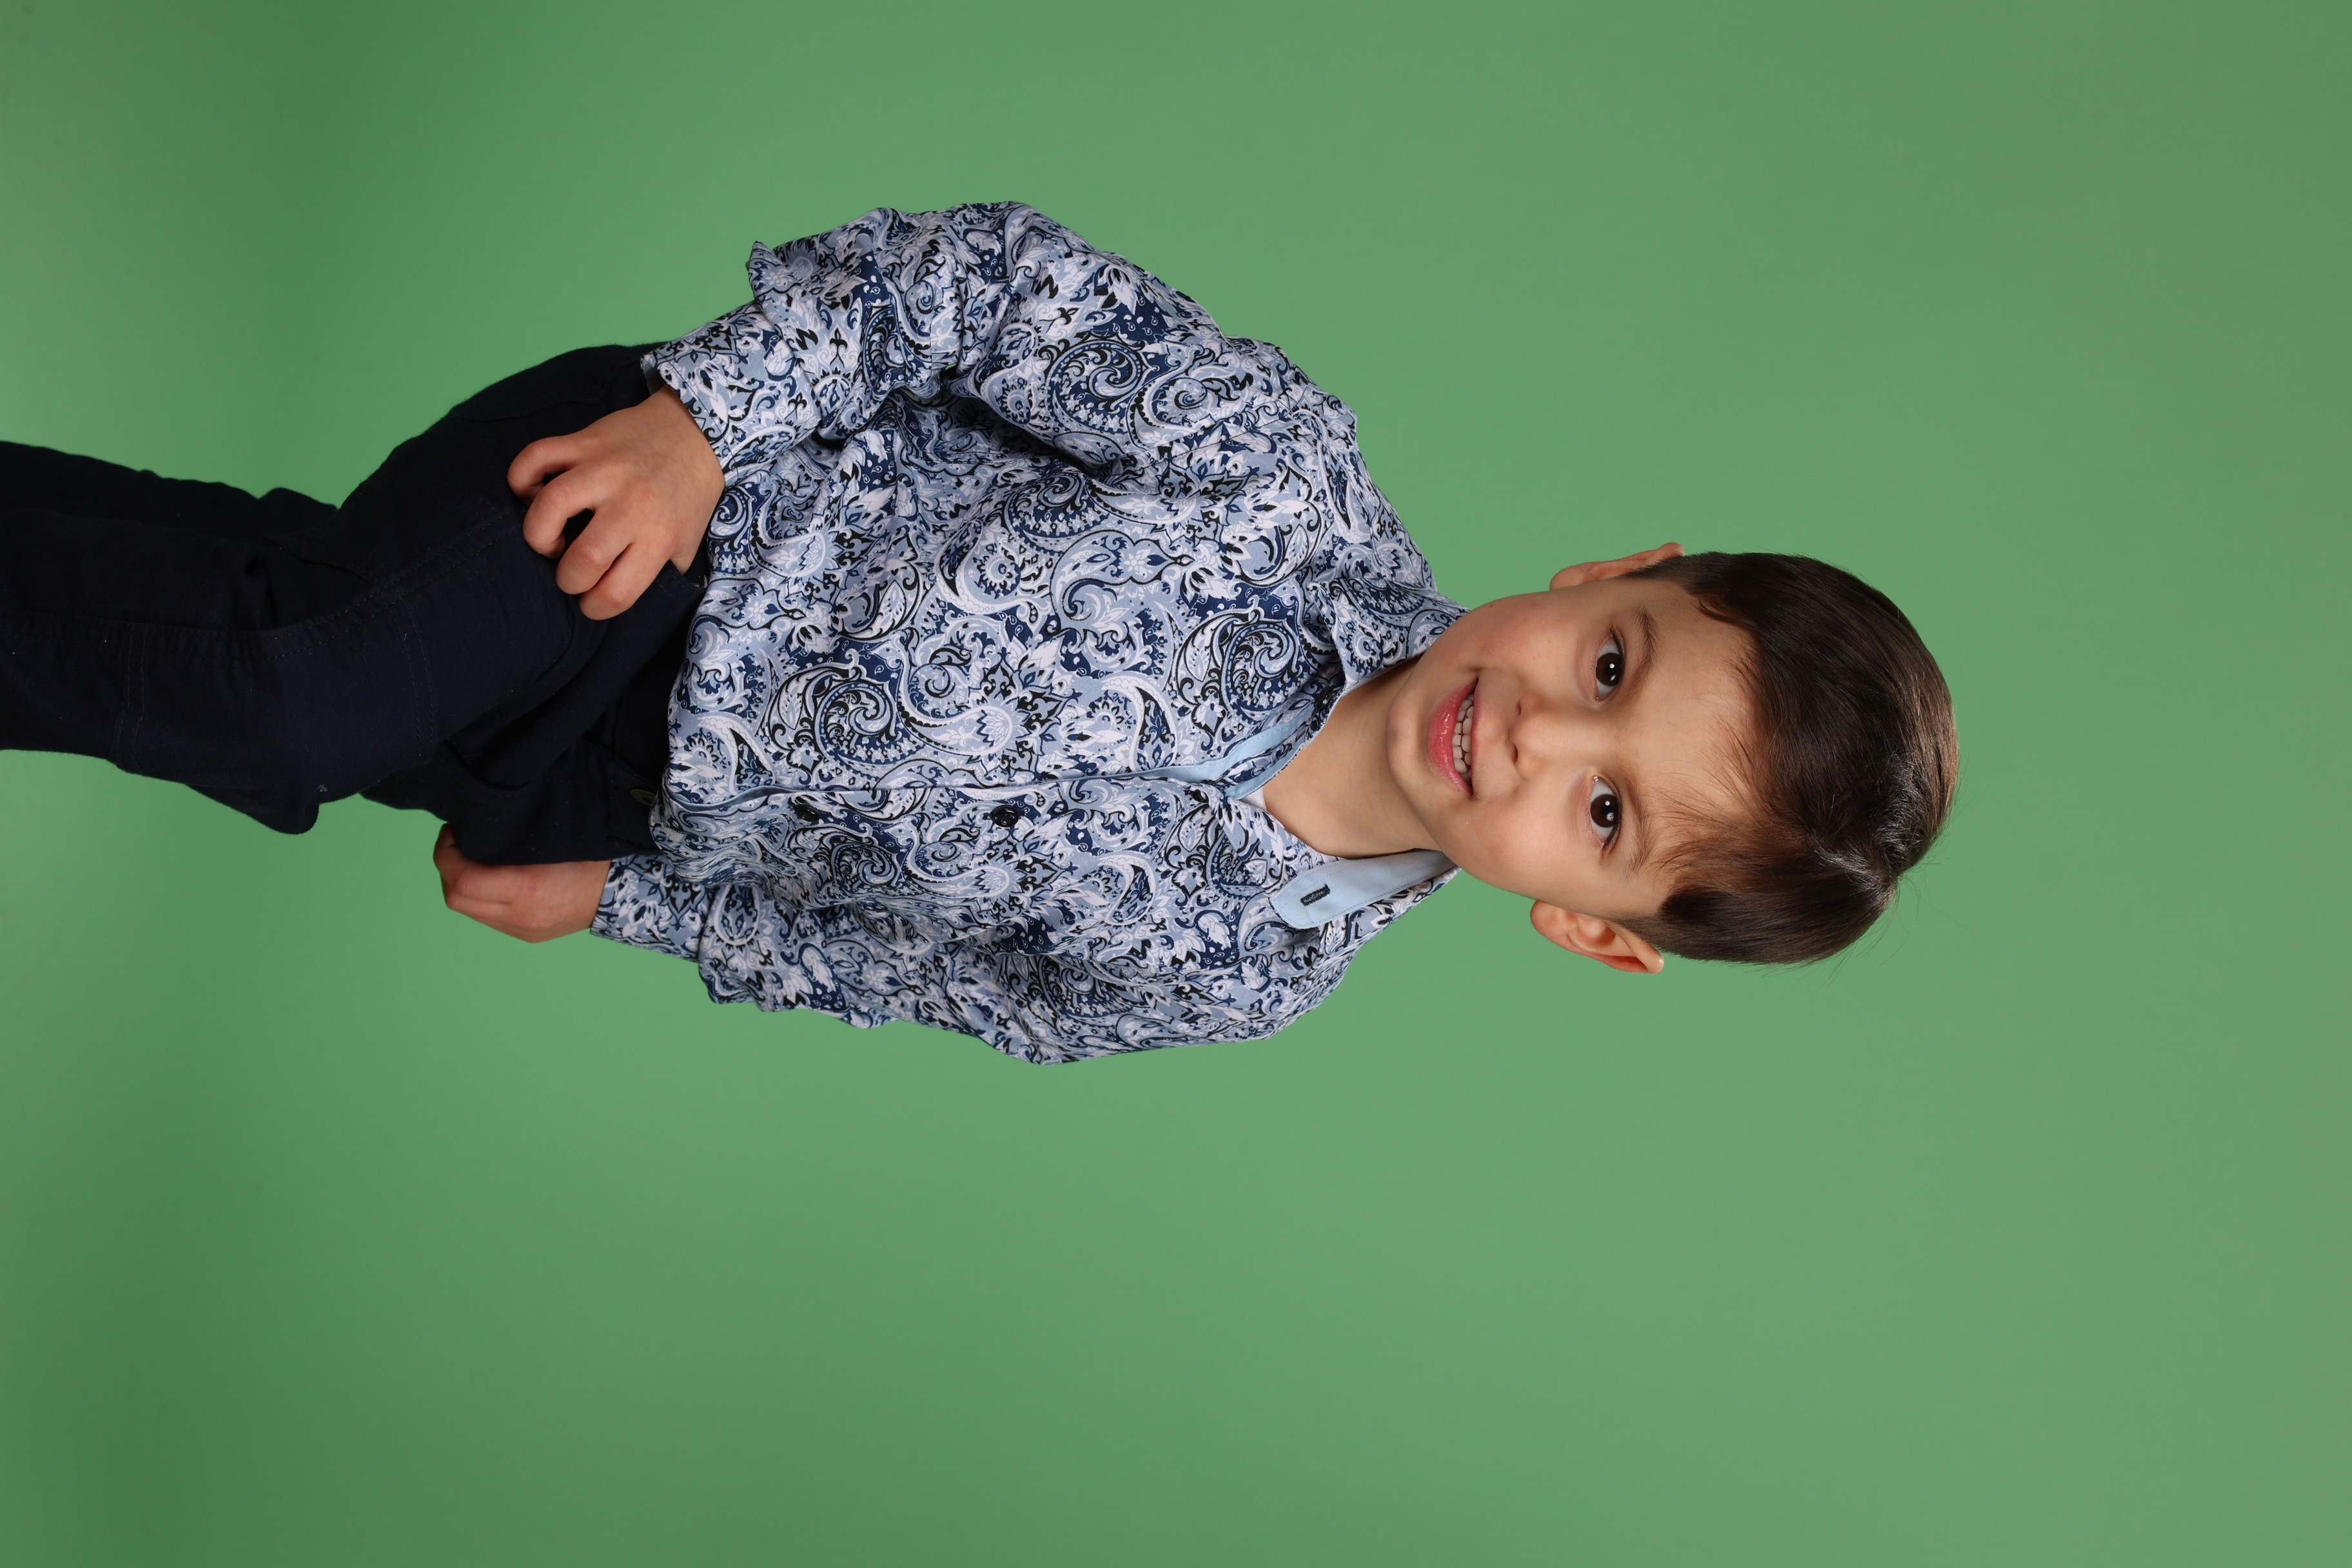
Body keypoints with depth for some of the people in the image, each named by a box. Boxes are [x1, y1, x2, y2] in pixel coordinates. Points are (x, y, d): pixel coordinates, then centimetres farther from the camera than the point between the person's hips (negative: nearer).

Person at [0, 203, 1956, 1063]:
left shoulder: (1242, 977, -12)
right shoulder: (1285, 468, -21)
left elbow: (895, 958, -1)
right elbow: (1009, 283, -11)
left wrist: (618, 900, -4)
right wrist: (711, 407, -20)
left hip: (650, 801, 2)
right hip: (662, 490, -1)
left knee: (287, 750, -13)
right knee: (289, 683, -23)